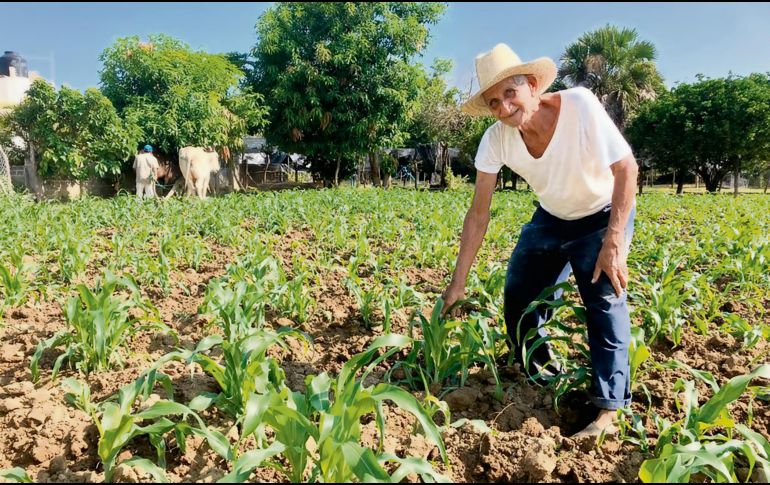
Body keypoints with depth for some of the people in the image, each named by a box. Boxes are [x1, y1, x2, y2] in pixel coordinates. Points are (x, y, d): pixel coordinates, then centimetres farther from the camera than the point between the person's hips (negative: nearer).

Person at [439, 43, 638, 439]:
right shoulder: (496, 139, -22)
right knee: (520, 299, 0)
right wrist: (458, 284, -18)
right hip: (551, 218, 4)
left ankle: (608, 409, -7)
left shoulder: (580, 105, -31)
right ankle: (542, 382, 24)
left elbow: (626, 168, -26)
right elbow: (478, 213, -18)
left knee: (604, 298, -19)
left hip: (604, 215, -3)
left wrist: (614, 243, -33)